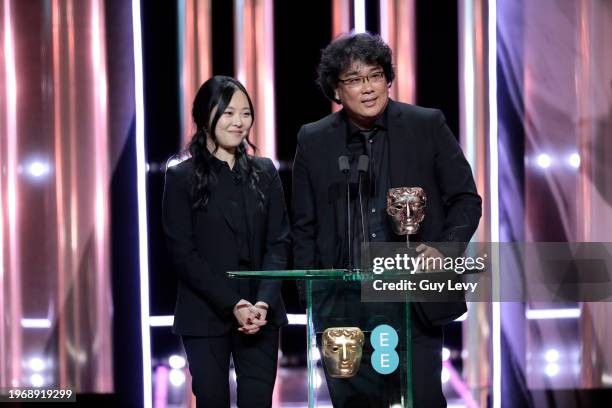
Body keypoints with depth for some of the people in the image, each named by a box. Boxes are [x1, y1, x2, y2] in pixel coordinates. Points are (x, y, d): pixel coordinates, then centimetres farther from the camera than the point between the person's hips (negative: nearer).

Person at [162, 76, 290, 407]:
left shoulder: (264, 172, 9)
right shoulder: (182, 177, 0)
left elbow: (279, 243, 5)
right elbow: (182, 253, -5)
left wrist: (263, 303, -11)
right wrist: (232, 306, -13)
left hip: (260, 314, 2)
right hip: (205, 316, -2)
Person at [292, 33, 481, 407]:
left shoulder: (428, 126, 2)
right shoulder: (314, 141, 7)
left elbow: (466, 200, 6)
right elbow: (304, 228, 12)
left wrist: (444, 250, -12)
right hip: (343, 306, 2)